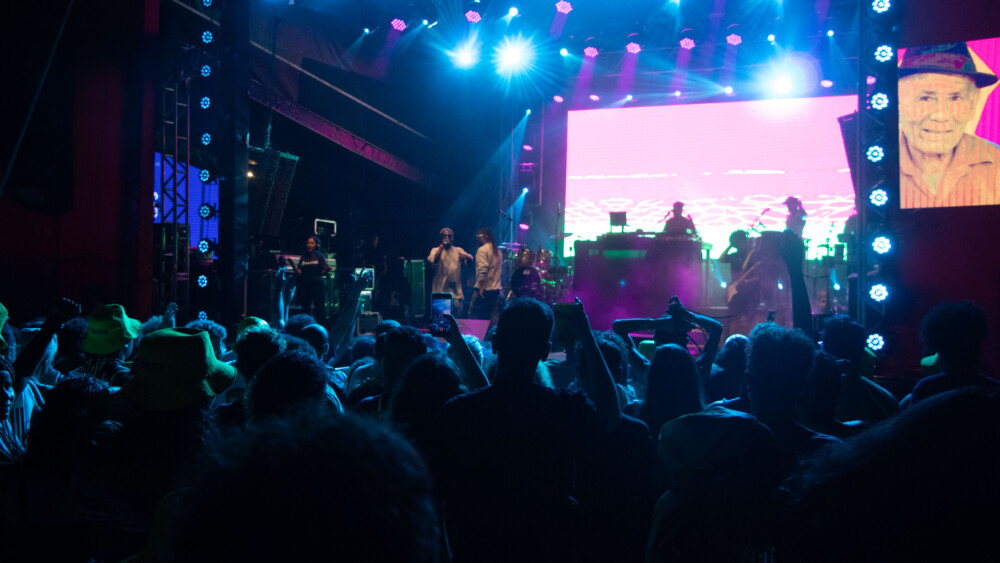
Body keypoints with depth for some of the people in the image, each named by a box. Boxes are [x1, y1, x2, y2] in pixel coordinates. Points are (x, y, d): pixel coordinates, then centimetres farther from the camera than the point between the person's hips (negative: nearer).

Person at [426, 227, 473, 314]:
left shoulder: (458, 250, 13)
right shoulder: (435, 250, 7)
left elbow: (471, 258, -2)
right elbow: (434, 260, -14)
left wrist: (466, 256, -25)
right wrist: (442, 246, -11)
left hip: (456, 292, 2)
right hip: (440, 291, -2)